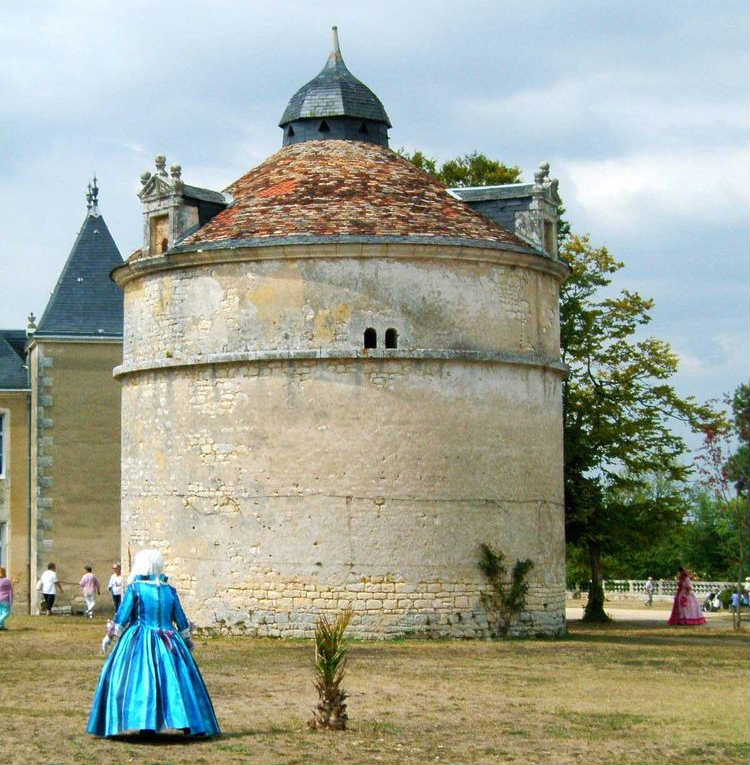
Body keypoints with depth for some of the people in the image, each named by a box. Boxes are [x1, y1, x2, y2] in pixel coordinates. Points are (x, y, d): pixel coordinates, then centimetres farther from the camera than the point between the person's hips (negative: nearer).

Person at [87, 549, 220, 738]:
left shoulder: (135, 588, -4)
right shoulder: (169, 590, 7)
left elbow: (122, 616, -5)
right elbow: (181, 619, 11)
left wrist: (110, 635, 6)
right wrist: (187, 639, 24)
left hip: (139, 643, -3)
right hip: (167, 643, 3)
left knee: (140, 678, -1)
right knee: (176, 679, 7)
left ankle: (146, 724, -10)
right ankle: (189, 723, 6)